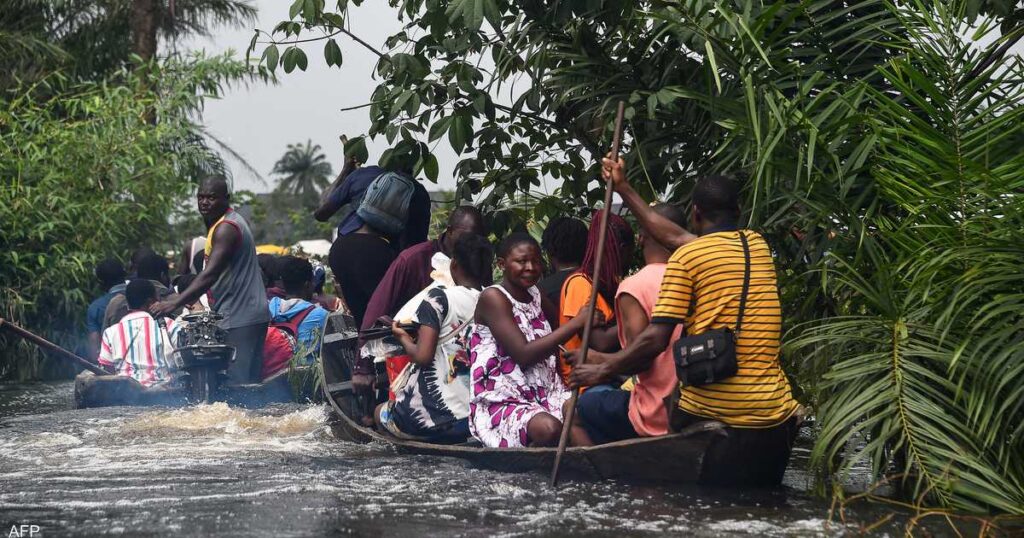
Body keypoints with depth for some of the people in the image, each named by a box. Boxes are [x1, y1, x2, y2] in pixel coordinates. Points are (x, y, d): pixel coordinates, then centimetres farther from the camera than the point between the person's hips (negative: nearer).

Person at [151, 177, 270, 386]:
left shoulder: (225, 228, -16)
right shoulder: (230, 222, 17)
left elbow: (210, 275, -27)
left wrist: (174, 304, -32)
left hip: (240, 319, -11)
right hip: (248, 315, 11)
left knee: (238, 383, -11)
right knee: (249, 382, 11)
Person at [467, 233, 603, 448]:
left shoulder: (535, 295, 16)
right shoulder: (493, 297, -7)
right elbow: (523, 355, -17)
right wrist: (577, 322, -17)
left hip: (545, 396, 7)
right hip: (501, 403, -7)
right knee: (548, 428, -37)